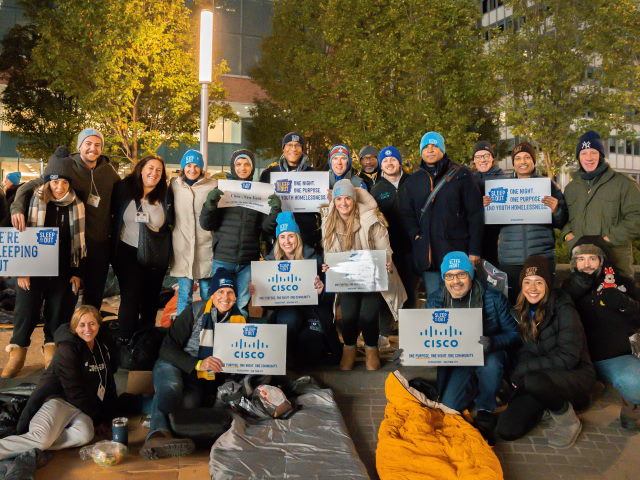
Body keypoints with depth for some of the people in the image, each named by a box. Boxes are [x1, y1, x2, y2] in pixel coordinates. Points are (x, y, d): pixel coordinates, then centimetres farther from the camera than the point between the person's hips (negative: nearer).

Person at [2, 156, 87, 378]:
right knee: (26, 313, 5)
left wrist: (77, 273, 2)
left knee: (58, 315, 6)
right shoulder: (34, 201, -3)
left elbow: (80, 242, 6)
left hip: (63, 273, 1)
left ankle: (52, 351, 22)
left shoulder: (76, 206, 3)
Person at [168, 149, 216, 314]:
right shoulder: (174, 185, 10)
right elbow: (170, 215, 18)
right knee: (184, 292, 4)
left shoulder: (213, 185, 4)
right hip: (182, 245, 1)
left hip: (205, 245, -1)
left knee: (207, 292, 5)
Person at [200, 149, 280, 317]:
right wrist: (210, 203, -16)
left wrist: (275, 210, -14)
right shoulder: (221, 190, 5)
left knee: (243, 307, 5)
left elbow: (268, 228, 4)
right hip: (223, 259, -1)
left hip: (248, 261, 1)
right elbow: (206, 224, 1)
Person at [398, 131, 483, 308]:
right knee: (433, 299, 5)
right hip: (427, 253, 3)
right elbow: (406, 214, 15)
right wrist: (415, 235, -4)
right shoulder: (412, 182, 15)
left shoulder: (461, 175, 3)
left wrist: (474, 251, -6)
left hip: (456, 252, -3)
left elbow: (475, 214, 0)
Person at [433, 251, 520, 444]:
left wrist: (493, 342, -34)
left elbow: (514, 333, -11)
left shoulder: (493, 298, -13)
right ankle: (474, 389, 18)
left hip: (491, 356, -2)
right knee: (447, 408, -17)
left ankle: (485, 413, -11)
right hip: (457, 361, 2)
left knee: (490, 362, -38)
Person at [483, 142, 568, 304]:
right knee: (513, 301, 1)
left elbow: (562, 222, 6)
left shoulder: (549, 185, 8)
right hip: (510, 258, 1)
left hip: (542, 256, -1)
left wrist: (555, 210, -14)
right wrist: (486, 207, -6)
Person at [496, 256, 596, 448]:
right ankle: (546, 406, 14)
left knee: (534, 381, -39)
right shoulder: (521, 312, 4)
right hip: (536, 377, 5)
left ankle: (568, 421, -9)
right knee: (506, 430, -14)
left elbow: (568, 358, -20)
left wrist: (521, 370, -18)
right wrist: (518, 375, -14)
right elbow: (524, 352, 8)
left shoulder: (563, 309, -15)